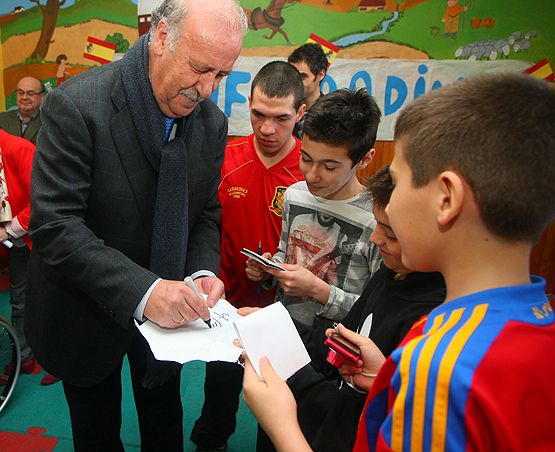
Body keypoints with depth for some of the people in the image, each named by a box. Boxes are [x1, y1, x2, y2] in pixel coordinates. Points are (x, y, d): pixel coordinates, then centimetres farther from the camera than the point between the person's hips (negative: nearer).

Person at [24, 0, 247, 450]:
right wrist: (142, 290, -37)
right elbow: (54, 227, -28)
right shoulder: (77, 105, -25)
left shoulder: (212, 122, -7)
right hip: (87, 314, -4)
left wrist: (204, 271, -17)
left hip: (167, 311, 4)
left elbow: (206, 213, 1)